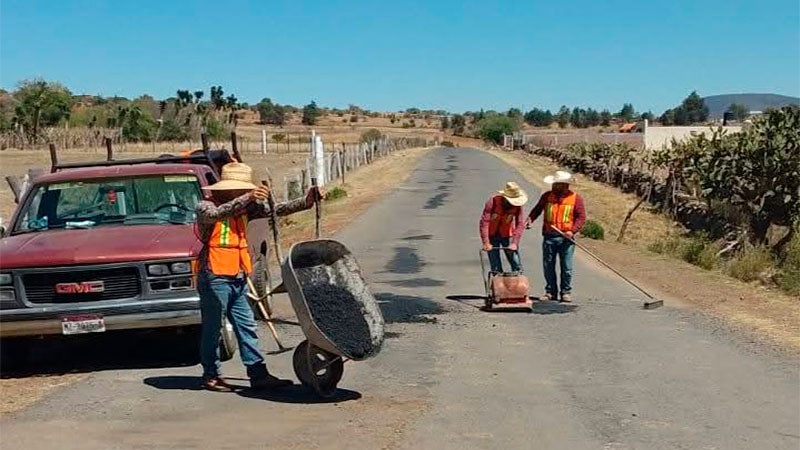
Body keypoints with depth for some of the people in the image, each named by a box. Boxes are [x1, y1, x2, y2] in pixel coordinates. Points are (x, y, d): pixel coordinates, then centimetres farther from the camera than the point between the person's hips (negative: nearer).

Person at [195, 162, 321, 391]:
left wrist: (306, 202, -4)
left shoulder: (244, 208, 11)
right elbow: (216, 214, -33)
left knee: (247, 327, 8)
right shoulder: (205, 207, -10)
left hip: (238, 279, 8)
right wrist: (248, 198, -42)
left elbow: (275, 210, 8)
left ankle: (258, 374, 11)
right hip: (214, 277, -7)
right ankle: (211, 376, 14)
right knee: (212, 329, 3)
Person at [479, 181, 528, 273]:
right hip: (492, 235, -2)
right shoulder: (493, 201, -24)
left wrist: (514, 243, -25)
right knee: (496, 268, -1)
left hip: (507, 235, 2)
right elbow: (484, 221, -26)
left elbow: (520, 224, -17)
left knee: (516, 265, -4)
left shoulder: (517, 205, -17)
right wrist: (486, 242, -30)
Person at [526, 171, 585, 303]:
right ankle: (550, 291, 16)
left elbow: (581, 217, 0)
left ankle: (566, 292, 12)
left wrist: (572, 231, -13)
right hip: (549, 237, 3)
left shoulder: (575, 198, 1)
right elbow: (537, 209, 16)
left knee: (566, 267, 0)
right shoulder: (547, 196, 8)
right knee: (548, 266, 5)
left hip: (566, 238, -2)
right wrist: (530, 219, -4)